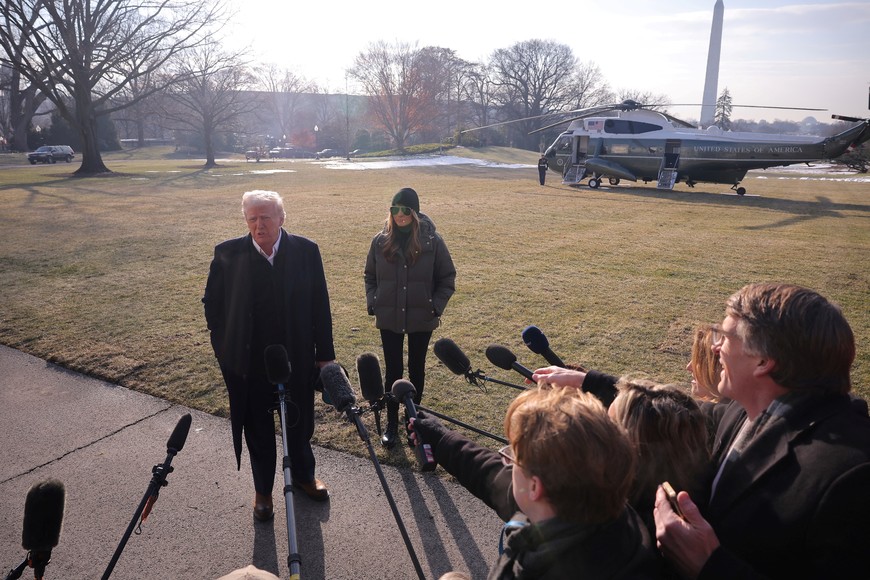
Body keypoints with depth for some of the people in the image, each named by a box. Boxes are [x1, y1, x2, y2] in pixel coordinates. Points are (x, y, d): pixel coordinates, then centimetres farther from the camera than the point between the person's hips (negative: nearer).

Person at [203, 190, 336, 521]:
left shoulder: (306, 251, -8)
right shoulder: (227, 254, -9)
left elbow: (320, 305, -3)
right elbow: (212, 303, 3)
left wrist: (324, 353, -1)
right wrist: (224, 349, -1)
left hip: (297, 358, 1)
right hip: (248, 362, 0)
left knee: (300, 422, 19)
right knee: (258, 428, 16)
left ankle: (303, 475, 45)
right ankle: (263, 490, 38)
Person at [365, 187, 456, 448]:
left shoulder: (432, 241, -8)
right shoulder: (381, 241, -2)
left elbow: (447, 278, -1)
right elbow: (370, 276, 10)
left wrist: (435, 307, -8)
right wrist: (373, 304, -1)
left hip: (421, 319, -1)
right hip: (389, 319, 1)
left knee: (416, 369, 13)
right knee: (393, 370, 7)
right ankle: (392, 423, 20)